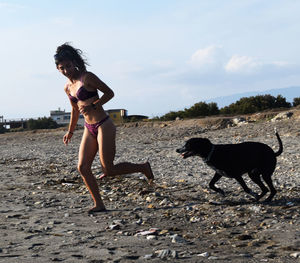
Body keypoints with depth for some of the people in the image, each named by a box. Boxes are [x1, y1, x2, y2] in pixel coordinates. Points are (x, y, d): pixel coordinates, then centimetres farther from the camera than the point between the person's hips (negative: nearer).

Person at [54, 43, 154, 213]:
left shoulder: (87, 77, -9)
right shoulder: (68, 87, 12)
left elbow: (109, 93, -7)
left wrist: (92, 105, -21)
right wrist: (70, 131, 34)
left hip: (104, 126, -7)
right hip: (89, 129, 7)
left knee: (108, 170, -9)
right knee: (83, 167, -3)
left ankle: (143, 168, 14)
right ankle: (99, 204, 7)